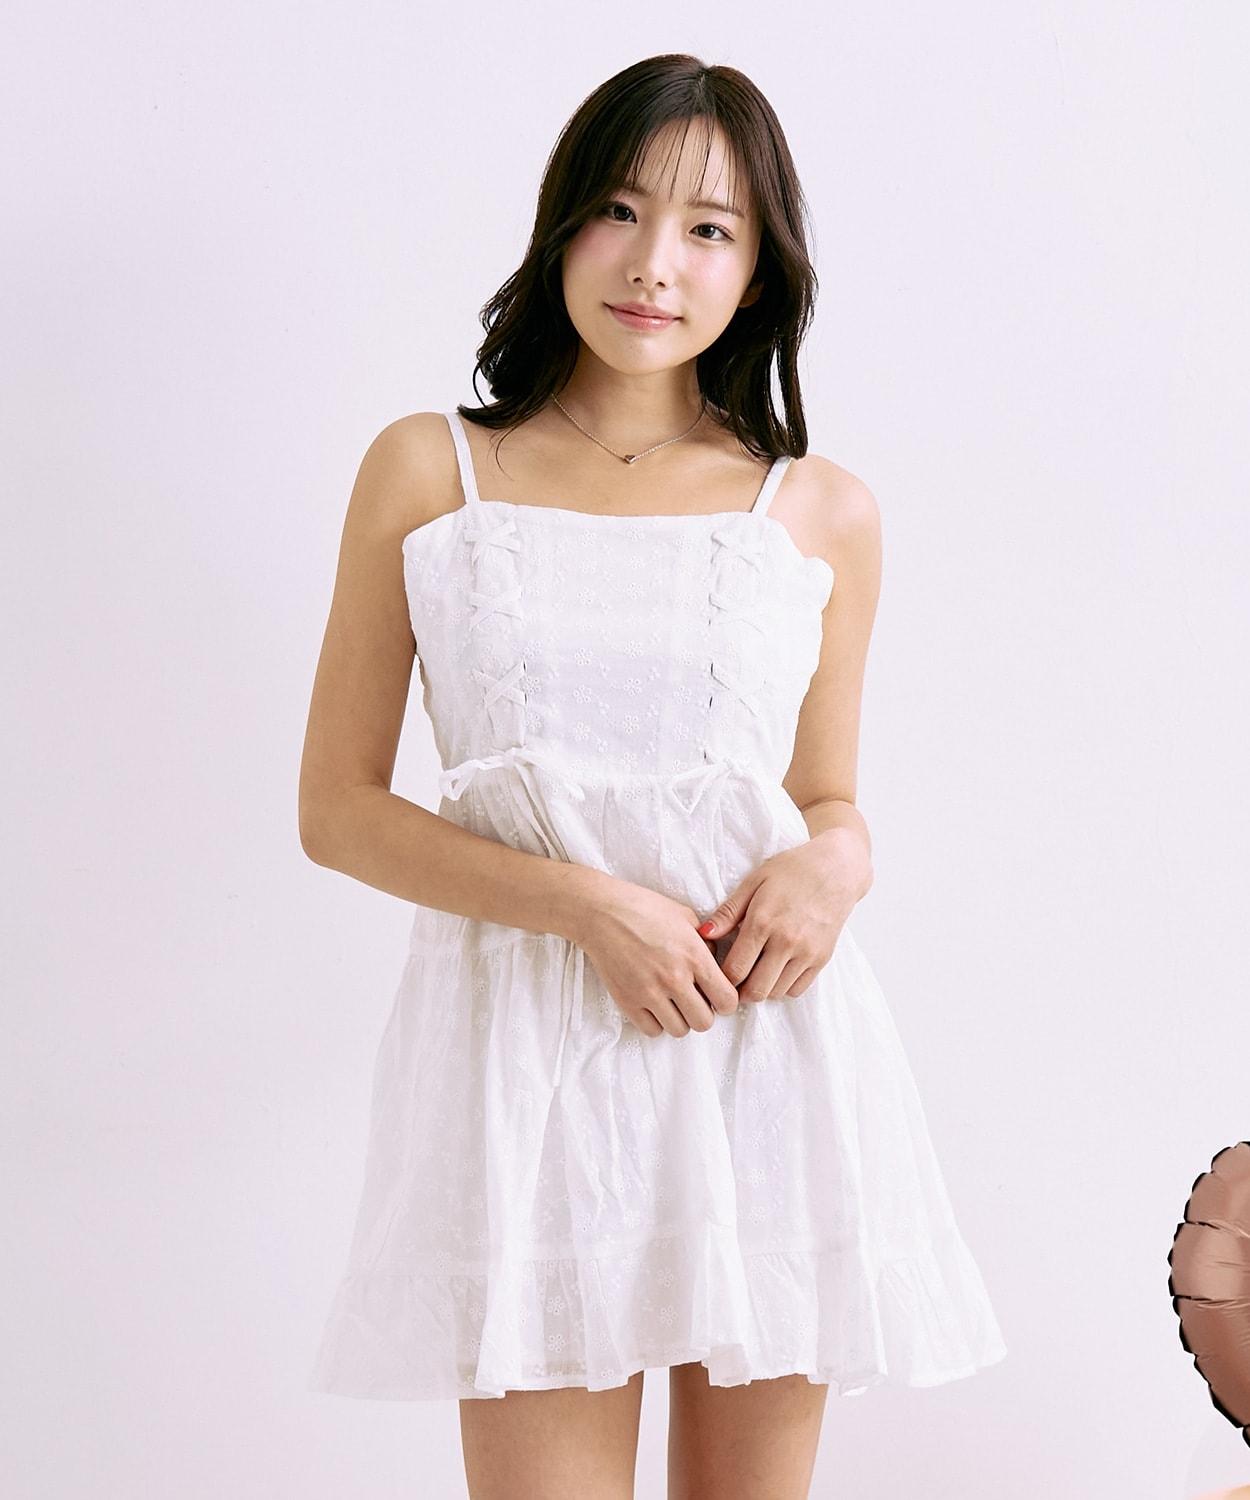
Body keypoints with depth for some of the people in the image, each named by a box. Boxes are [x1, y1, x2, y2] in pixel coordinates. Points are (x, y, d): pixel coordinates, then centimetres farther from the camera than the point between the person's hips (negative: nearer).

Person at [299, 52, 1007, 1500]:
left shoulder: (825, 513, 8)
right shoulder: (428, 473, 3)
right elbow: (337, 807, 2)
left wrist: (836, 862, -7)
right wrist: (587, 903, -12)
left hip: (768, 1041, 2)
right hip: (526, 1048, -1)